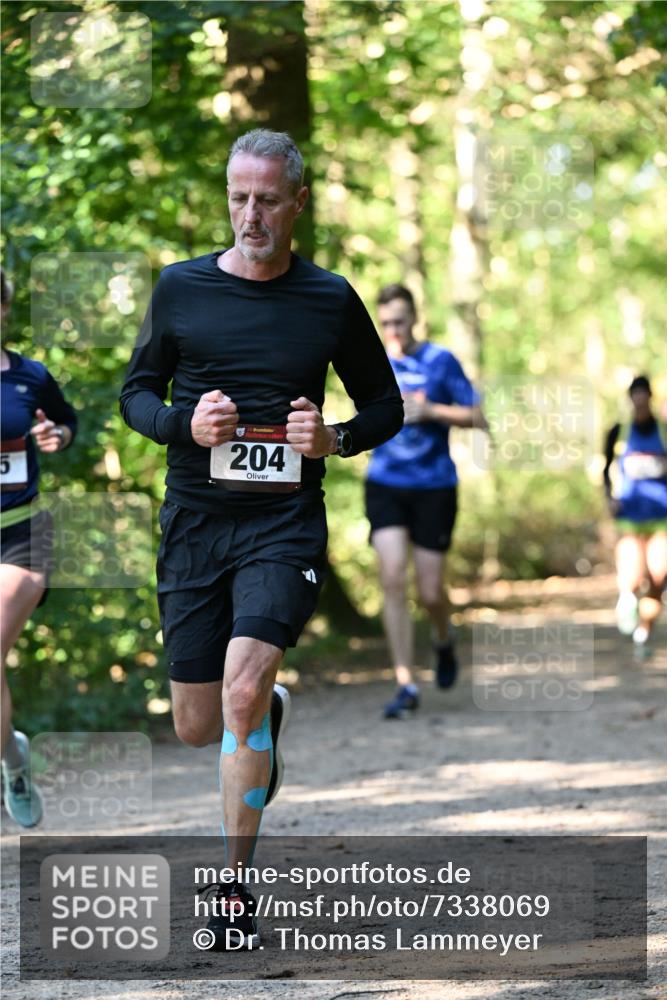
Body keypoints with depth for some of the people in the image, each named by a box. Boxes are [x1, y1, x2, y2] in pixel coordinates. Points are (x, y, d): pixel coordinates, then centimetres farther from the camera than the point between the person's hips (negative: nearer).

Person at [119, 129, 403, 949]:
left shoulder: (331, 300, 3)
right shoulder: (181, 288, 4)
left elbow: (385, 406, 12)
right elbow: (136, 391, 11)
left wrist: (335, 439, -8)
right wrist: (184, 424, -10)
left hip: (285, 521, -2)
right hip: (194, 520, 2)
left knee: (243, 693, -23)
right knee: (196, 726, 7)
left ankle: (234, 885, -13)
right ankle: (264, 725, 45)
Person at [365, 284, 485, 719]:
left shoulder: (441, 361, -3)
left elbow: (477, 417, -3)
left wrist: (429, 411, -15)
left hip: (434, 486, -2)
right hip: (385, 483, 2)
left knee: (430, 592, -1)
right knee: (393, 579, -14)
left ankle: (444, 641, 35)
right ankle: (407, 686, -10)